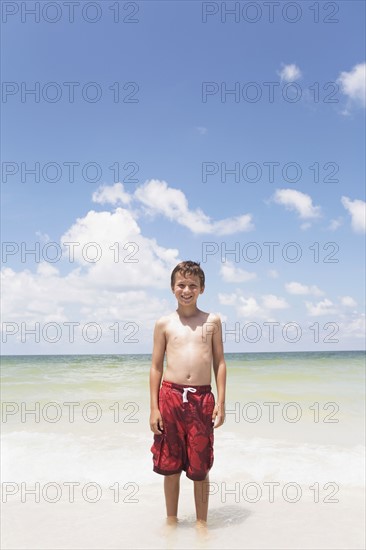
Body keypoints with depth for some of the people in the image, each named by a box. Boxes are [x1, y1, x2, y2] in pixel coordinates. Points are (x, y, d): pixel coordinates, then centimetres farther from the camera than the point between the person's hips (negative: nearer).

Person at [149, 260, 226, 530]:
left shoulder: (212, 321, 6)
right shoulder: (164, 323, 5)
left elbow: (219, 363, 7)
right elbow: (156, 367, 6)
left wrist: (221, 403, 1)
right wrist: (154, 408, 2)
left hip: (202, 398, 0)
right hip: (170, 396, 0)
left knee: (200, 467, 8)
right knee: (170, 465, 11)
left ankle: (201, 522, 26)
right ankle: (172, 519, 29)